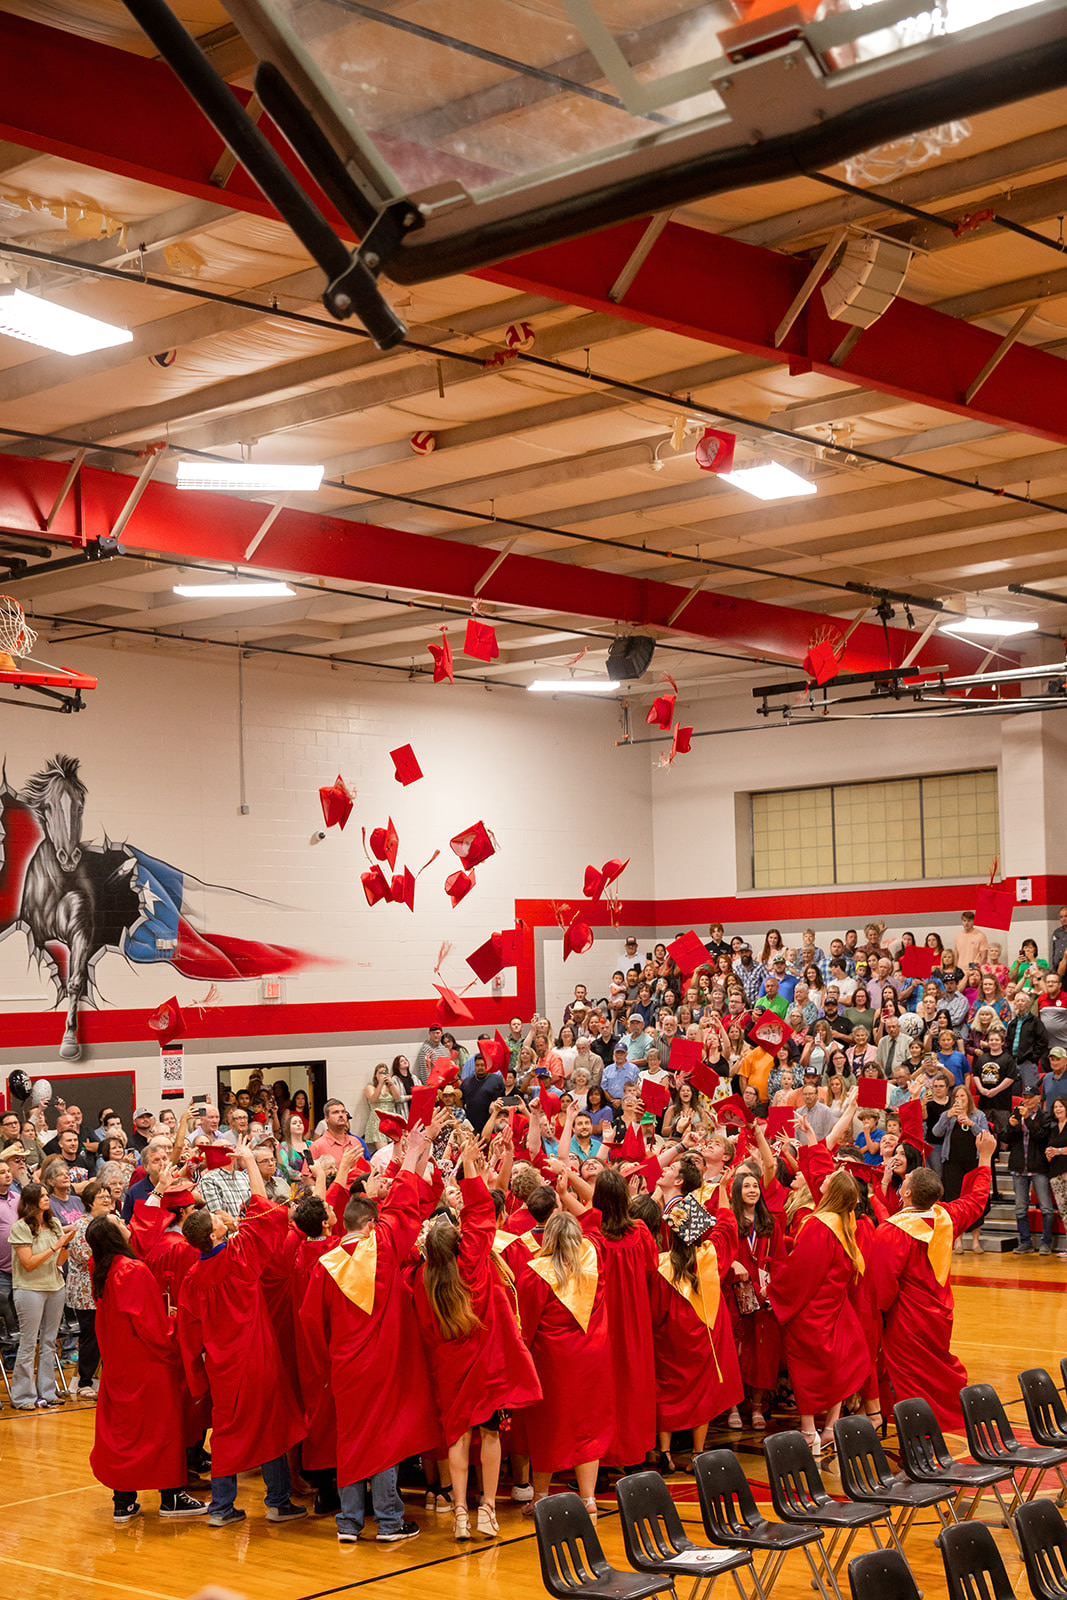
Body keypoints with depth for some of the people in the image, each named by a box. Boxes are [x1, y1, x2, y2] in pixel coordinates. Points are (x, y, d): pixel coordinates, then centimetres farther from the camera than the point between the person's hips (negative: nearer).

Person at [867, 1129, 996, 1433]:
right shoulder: (946, 1217, -8)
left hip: (906, 1323, -7)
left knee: (911, 1383, 4)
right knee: (941, 1370, 23)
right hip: (940, 1314, 7)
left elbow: (881, 1283, -24)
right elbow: (976, 1199, 11)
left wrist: (876, 1313, -6)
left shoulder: (890, 1233, -27)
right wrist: (985, 1157, 21)